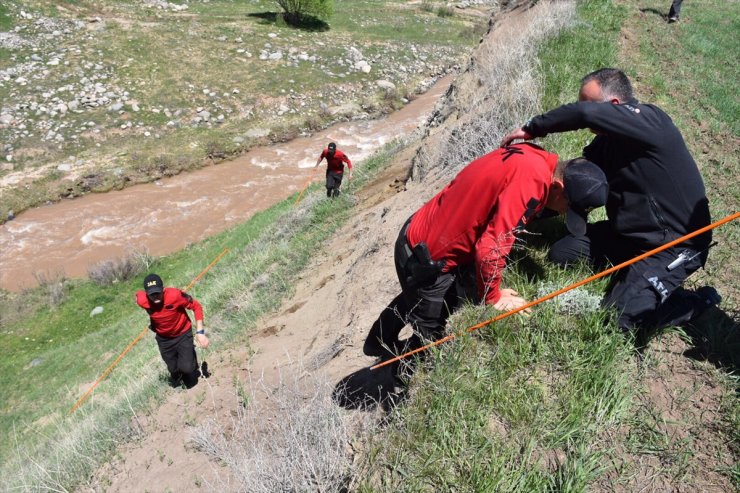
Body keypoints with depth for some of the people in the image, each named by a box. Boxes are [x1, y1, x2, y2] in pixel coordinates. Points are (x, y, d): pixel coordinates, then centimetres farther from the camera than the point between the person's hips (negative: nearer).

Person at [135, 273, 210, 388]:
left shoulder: (175, 295, -35)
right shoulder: (142, 300, -27)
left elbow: (196, 306, -22)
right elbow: (138, 294, 0)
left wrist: (200, 332, -27)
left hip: (183, 334, -3)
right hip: (164, 338, 3)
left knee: (186, 367, -11)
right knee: (173, 369, 18)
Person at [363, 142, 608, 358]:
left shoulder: (534, 158, -2)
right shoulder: (532, 180, -29)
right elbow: (490, 249, -31)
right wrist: (493, 296, -13)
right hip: (427, 259, -9)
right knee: (434, 335, 10)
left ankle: (380, 343, 56)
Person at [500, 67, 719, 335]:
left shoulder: (650, 121, -22)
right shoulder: (609, 140, 5)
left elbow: (584, 114, -37)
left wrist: (531, 128, -28)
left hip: (675, 242, -8)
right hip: (628, 232, 8)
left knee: (620, 315, -16)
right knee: (561, 254, 2)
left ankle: (699, 300, 9)